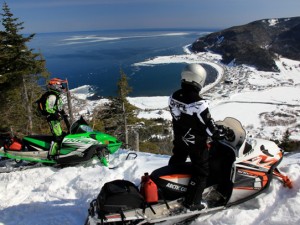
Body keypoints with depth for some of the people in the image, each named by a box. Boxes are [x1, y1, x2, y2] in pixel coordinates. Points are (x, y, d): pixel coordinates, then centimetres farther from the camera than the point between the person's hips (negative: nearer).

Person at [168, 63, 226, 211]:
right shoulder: (198, 103, -30)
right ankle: (192, 202, 16)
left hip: (179, 138, 7)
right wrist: (220, 134, -4)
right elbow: (208, 126, -22)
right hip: (196, 142, -7)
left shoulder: (174, 97, -7)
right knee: (201, 170, 9)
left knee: (176, 162, 28)